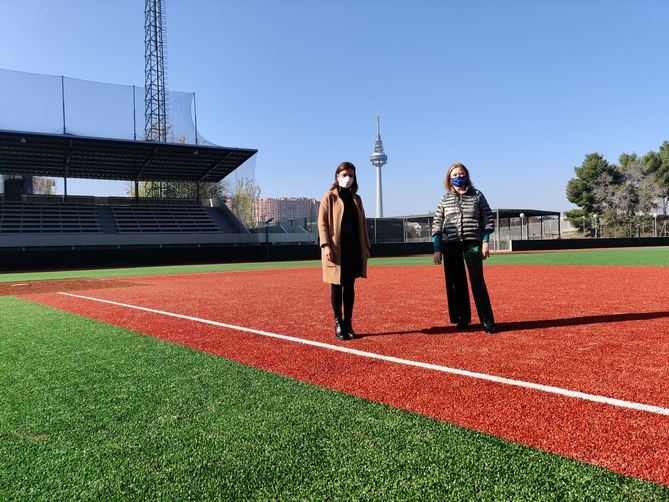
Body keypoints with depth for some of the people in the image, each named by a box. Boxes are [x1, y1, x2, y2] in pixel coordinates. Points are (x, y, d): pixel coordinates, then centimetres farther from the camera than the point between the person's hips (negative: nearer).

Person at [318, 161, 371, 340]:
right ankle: (338, 324, 11)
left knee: (350, 286, 8)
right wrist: (325, 245, -16)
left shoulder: (356, 198, 16)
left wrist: (366, 246, 11)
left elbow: (362, 224, 17)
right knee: (337, 286, 2)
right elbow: (322, 222, -6)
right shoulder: (329, 196, 0)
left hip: (354, 248, 5)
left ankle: (348, 324, 15)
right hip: (336, 249, -4)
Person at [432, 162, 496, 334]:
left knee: (477, 281, -7)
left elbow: (488, 218, 6)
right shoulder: (444, 200, 9)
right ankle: (462, 318, 17)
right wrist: (437, 249, -2)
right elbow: (437, 225, 6)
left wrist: (485, 241, -4)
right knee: (455, 283, 5)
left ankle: (487, 321, -4)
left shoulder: (477, 195, 7)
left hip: (473, 244, -2)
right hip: (450, 245, 2)